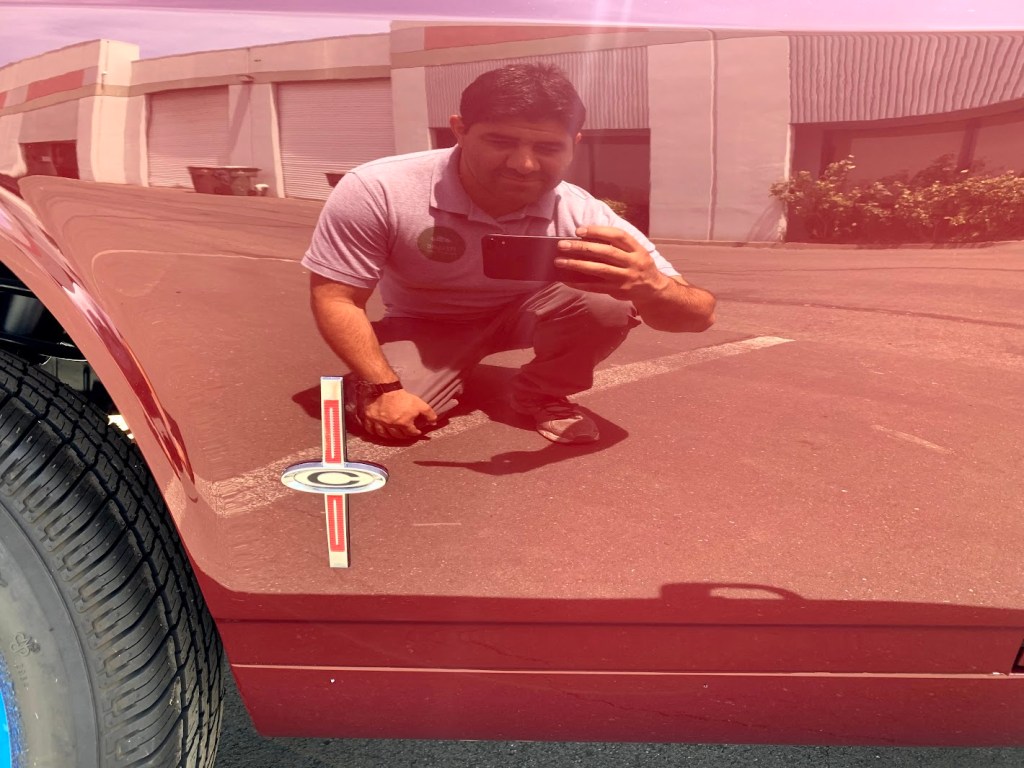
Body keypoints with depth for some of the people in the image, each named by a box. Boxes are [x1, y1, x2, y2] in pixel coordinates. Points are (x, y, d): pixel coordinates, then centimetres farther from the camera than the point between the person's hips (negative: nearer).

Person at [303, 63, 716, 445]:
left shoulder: (583, 216, -27)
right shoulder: (376, 192, -31)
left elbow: (700, 314, -29)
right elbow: (335, 298, -18)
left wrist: (649, 287, -52)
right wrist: (385, 389, -29)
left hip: (526, 313, 1)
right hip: (425, 325, 0)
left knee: (609, 301, -27)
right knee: (385, 417, -26)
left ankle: (540, 393, 2)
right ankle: (451, 371, 9)